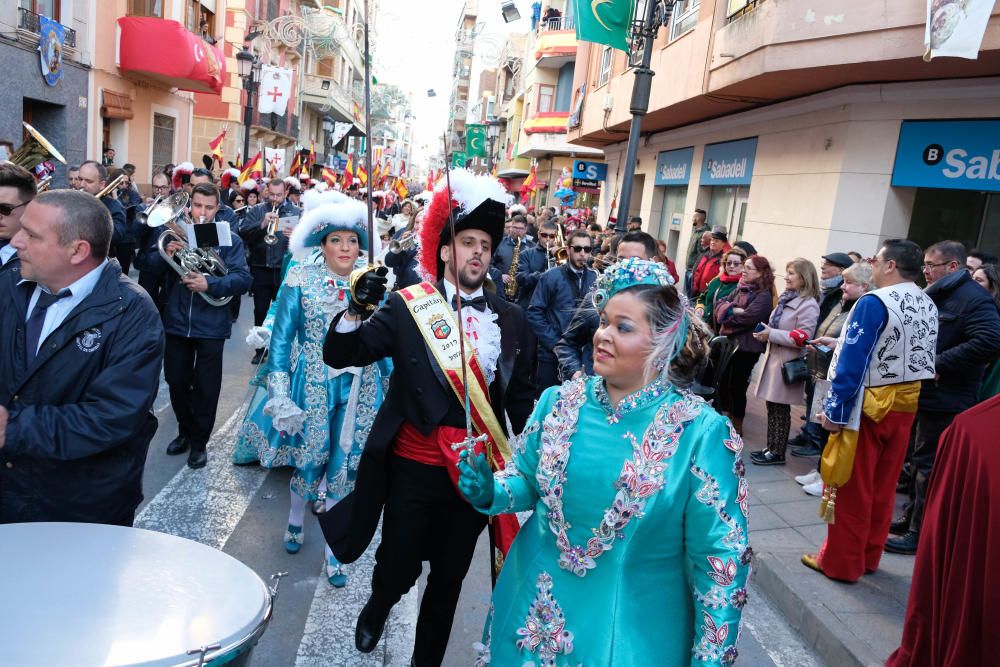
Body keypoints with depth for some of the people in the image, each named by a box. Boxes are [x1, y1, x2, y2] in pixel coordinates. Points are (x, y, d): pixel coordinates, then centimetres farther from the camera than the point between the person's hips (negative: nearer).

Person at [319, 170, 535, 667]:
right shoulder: (407, 306, -6)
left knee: (448, 579, 18)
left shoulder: (512, 320, 0)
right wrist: (355, 309, -26)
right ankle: (377, 607, 51)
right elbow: (340, 356, -9)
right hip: (413, 468, -2)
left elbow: (519, 398, 7)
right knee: (398, 568, 14)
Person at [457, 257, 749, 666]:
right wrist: (490, 491, -14)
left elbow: (718, 554, -13)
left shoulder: (701, 432, -17)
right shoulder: (558, 401, -6)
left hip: (631, 630, -3)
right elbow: (528, 479, 8)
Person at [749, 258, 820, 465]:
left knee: (780, 408, 1)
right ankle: (771, 448, 22)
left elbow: (801, 338, -21)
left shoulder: (808, 305, -14)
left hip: (788, 363, -8)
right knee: (772, 406, 13)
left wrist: (771, 334, -20)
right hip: (774, 357, 8)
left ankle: (777, 453, 12)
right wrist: (766, 332, 8)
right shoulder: (786, 298, 13)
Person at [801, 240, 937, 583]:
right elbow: (925, 359, 9)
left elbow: (852, 362, -21)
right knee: (883, 487, 15)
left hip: (869, 406, -7)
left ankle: (840, 562, 13)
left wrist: (835, 410, -16)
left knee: (852, 487, 3)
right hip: (906, 405, 8)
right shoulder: (929, 306, 7)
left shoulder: (874, 303, -18)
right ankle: (868, 557, 27)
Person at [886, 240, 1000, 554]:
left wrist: (939, 364, -24)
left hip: (945, 401, -9)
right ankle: (912, 518, 31)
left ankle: (921, 534, 8)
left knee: (930, 466, -2)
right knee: (921, 461, 18)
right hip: (925, 395, 9)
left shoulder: (974, 299, -15)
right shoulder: (935, 295, 14)